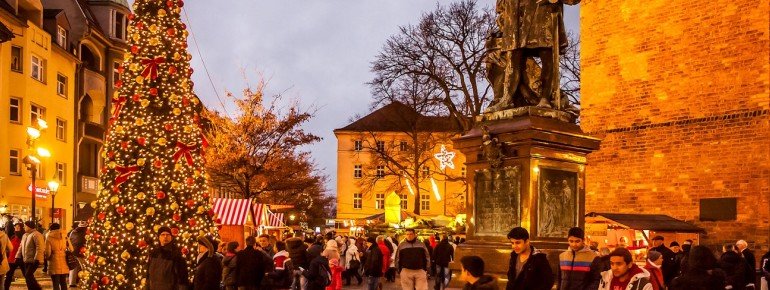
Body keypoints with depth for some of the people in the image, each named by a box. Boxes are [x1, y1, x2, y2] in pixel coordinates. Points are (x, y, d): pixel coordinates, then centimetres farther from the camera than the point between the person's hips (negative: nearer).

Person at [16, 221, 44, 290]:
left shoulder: (36, 235, -14)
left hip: (33, 261, -9)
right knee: (28, 276, 9)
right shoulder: (25, 235, 15)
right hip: (26, 260, 9)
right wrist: (18, 257, 15)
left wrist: (37, 259, -26)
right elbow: (21, 247, 22)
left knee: (28, 276, -14)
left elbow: (40, 248, -21)